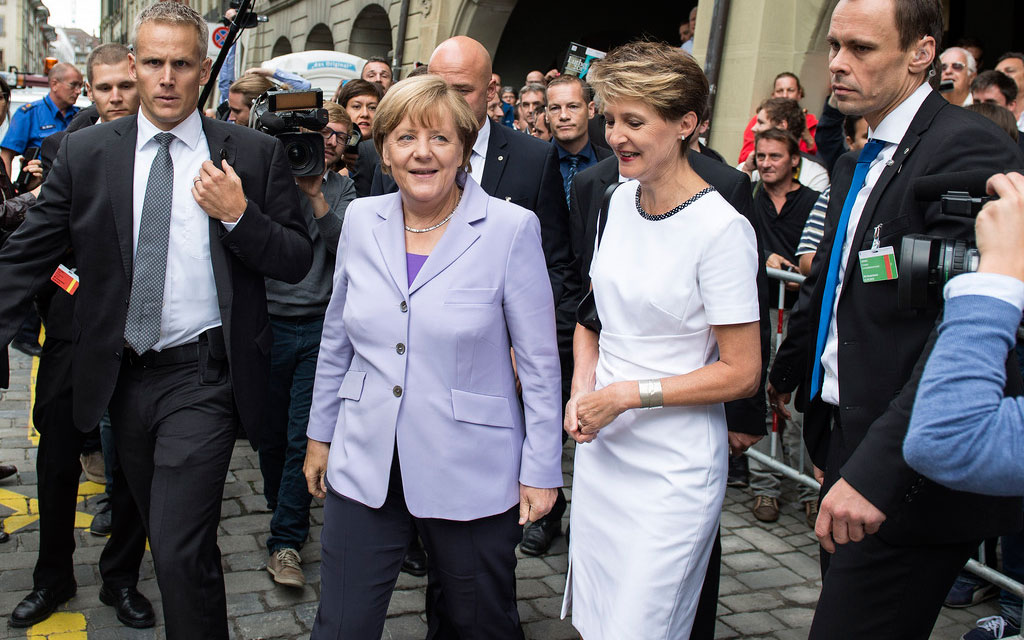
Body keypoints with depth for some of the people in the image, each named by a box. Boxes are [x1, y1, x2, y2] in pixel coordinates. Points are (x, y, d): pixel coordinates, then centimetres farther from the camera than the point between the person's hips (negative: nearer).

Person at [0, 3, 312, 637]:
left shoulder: (255, 153, -3)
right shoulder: (85, 153, 2)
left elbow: (298, 261, -2)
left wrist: (238, 215, -17)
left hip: (204, 376, -4)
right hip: (123, 375, 4)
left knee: (181, 550, -10)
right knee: (169, 539, 20)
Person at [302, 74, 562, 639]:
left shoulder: (511, 229, -11)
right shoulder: (361, 219, 2)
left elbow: (539, 362, -7)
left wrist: (541, 470, -5)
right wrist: (320, 434, 16)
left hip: (469, 477, -3)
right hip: (364, 467, 3)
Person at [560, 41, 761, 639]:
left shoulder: (721, 228, -18)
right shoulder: (622, 199, 3)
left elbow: (741, 373, -15)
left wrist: (630, 394, -15)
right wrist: (583, 388, -3)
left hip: (674, 469, -7)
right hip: (601, 447, 7)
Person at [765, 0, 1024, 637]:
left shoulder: (970, 149, -16)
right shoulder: (857, 163, 15)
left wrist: (877, 469, -31)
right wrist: (780, 380, 36)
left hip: (908, 478, -9)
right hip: (851, 451, 9)